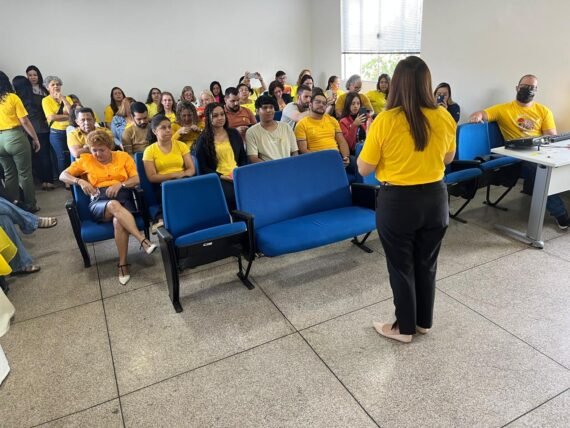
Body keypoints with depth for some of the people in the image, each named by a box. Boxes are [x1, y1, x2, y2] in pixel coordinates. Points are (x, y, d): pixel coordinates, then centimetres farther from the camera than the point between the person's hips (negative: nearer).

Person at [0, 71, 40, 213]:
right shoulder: (12, 97, -6)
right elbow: (25, 122, -9)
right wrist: (35, 138, -1)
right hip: (15, 137, -4)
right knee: (25, 173, 4)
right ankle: (30, 206, 10)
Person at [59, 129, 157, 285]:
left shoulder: (123, 156, 14)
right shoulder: (86, 160, 16)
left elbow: (136, 179, 8)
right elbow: (63, 176, 17)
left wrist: (120, 184, -12)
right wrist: (80, 181, -3)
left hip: (122, 196, 0)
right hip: (99, 201, 0)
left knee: (119, 221, -36)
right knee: (114, 205, -39)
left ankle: (122, 264, -25)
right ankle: (143, 241, -46)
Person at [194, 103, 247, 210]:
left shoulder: (234, 133, 16)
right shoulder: (203, 140, 5)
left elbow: (243, 158, 18)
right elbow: (202, 168, 0)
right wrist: (223, 177, -11)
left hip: (238, 176, 4)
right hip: (218, 179, -3)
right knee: (232, 194, -34)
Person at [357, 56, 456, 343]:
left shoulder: (385, 121, -16)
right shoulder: (444, 119, -4)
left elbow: (364, 169, -9)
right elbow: (448, 158, 12)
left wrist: (370, 137, 5)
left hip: (397, 202, -4)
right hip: (435, 199, 4)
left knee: (401, 267, 13)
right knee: (427, 264, 19)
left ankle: (404, 328, 28)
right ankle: (424, 322, 38)